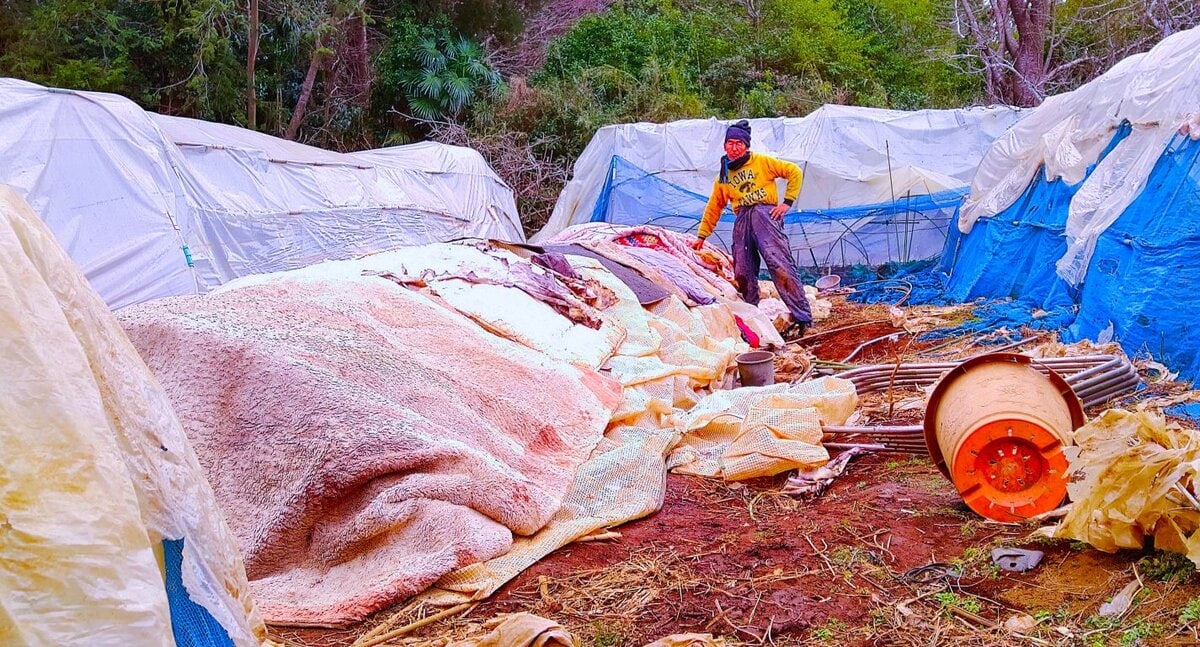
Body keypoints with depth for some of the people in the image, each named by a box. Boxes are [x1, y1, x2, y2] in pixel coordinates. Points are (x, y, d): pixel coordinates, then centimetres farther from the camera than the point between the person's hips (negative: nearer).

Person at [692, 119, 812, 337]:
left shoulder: (762, 162, 9)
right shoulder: (723, 177, 22)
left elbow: (794, 172, 6)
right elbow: (713, 208, 30)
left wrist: (787, 202, -2)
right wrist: (702, 236, 30)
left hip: (765, 214, -5)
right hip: (742, 221, 5)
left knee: (780, 264, -18)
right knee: (743, 273, -3)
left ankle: (801, 317, -20)